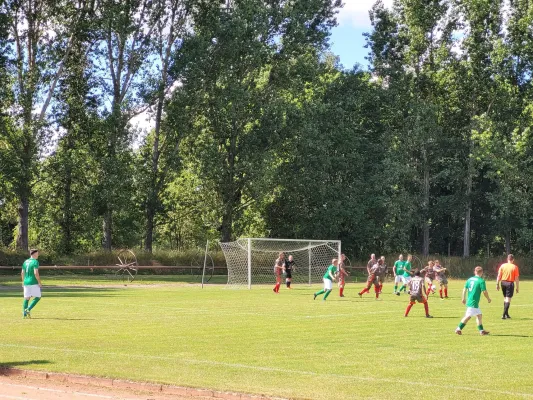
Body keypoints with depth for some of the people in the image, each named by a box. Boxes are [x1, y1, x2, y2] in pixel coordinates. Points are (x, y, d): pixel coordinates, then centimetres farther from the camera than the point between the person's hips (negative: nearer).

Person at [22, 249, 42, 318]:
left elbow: (22, 273, 14)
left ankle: (24, 314, 6)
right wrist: (39, 282, -12)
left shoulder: (25, 262, 12)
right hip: (34, 283, -7)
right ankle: (28, 309, -11)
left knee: (26, 298, 10)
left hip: (26, 282, 7)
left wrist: (23, 282, 23)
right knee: (37, 297, 2)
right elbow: (36, 273, -18)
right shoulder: (35, 262, -10)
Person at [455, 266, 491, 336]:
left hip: (469, 301, 8)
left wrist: (463, 298, 18)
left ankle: (481, 330, 17)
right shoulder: (481, 281, -10)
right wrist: (488, 299, 5)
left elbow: (464, 289, 9)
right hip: (473, 302, -8)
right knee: (468, 316, -6)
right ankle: (459, 329, -5)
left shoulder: (470, 279, 9)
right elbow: (484, 292, -11)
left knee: (479, 315, 14)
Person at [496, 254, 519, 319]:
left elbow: (499, 276, 1)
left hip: (503, 283, 4)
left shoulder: (502, 266, 3)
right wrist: (517, 287, 0)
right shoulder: (515, 267, -6)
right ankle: (504, 315, -11)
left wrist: (497, 284, 7)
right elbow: (516, 278, -7)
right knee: (508, 300, -3)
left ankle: (506, 314, 25)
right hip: (510, 283, -4)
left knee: (505, 298, 19)